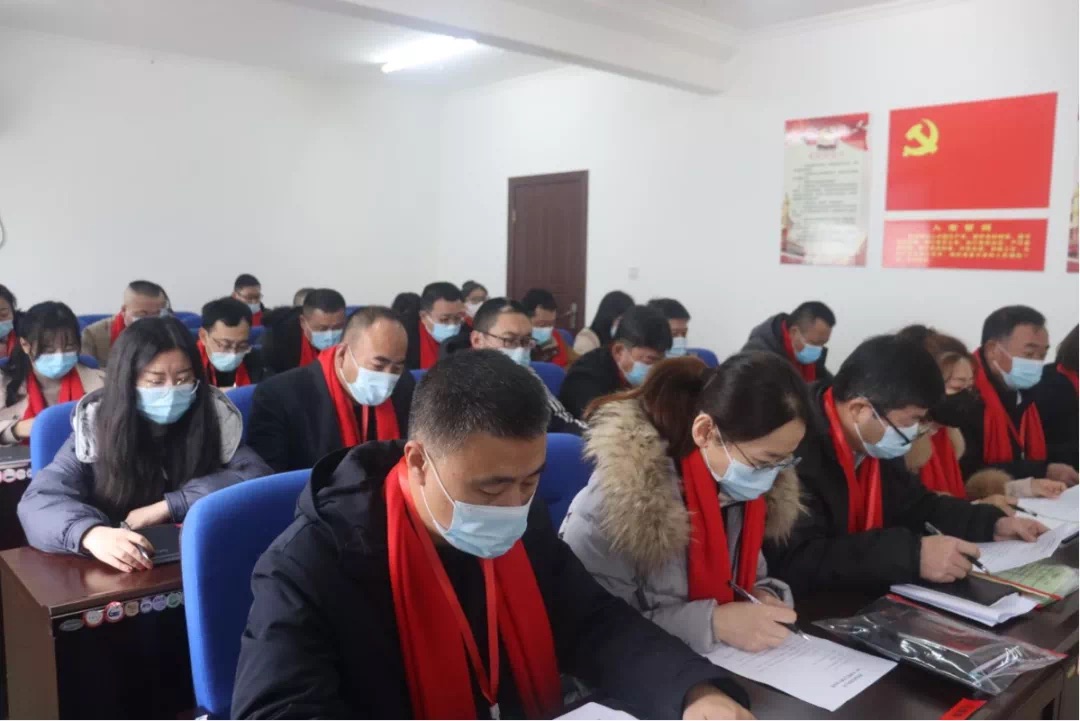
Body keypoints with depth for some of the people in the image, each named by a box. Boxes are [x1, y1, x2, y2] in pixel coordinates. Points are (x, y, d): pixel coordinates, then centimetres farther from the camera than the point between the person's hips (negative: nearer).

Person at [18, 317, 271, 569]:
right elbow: (38, 500, -17)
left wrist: (168, 506, -20)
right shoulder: (96, 429, -7)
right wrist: (91, 534, -38)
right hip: (117, 573, 0)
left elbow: (258, 476, -14)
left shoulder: (216, 418, -4)